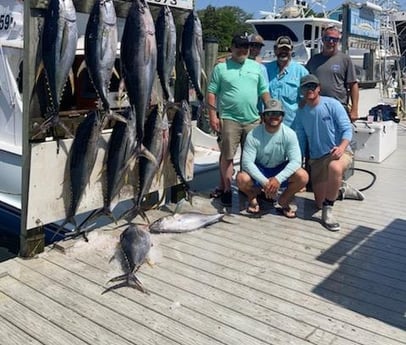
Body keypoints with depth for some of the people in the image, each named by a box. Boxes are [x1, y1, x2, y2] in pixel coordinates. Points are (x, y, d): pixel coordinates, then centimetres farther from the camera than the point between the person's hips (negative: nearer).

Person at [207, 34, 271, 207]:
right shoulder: (221, 67, 2)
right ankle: (227, 190, 9)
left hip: (253, 119, 3)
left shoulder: (257, 67, 12)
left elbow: (264, 91, 13)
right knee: (227, 155, 0)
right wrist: (213, 116, -8)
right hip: (229, 119, -3)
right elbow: (212, 92, 0)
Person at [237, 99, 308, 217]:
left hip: (281, 170, 1)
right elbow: (247, 162, -23)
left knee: (303, 176, -26)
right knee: (241, 178, -32)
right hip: (259, 170, -1)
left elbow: (295, 161, -21)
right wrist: (264, 182, -34)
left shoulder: (289, 134, -15)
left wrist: (278, 179, -35)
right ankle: (253, 196, 7)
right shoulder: (253, 135, -19)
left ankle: (284, 200, 5)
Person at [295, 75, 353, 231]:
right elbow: (301, 141, 10)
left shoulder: (332, 104, -9)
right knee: (319, 203, 3)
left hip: (339, 152, -5)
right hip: (316, 158, 5)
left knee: (335, 167, -44)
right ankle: (338, 188, 37)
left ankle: (328, 211, -28)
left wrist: (341, 147, -32)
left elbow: (347, 129, -12)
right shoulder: (301, 113, 4)